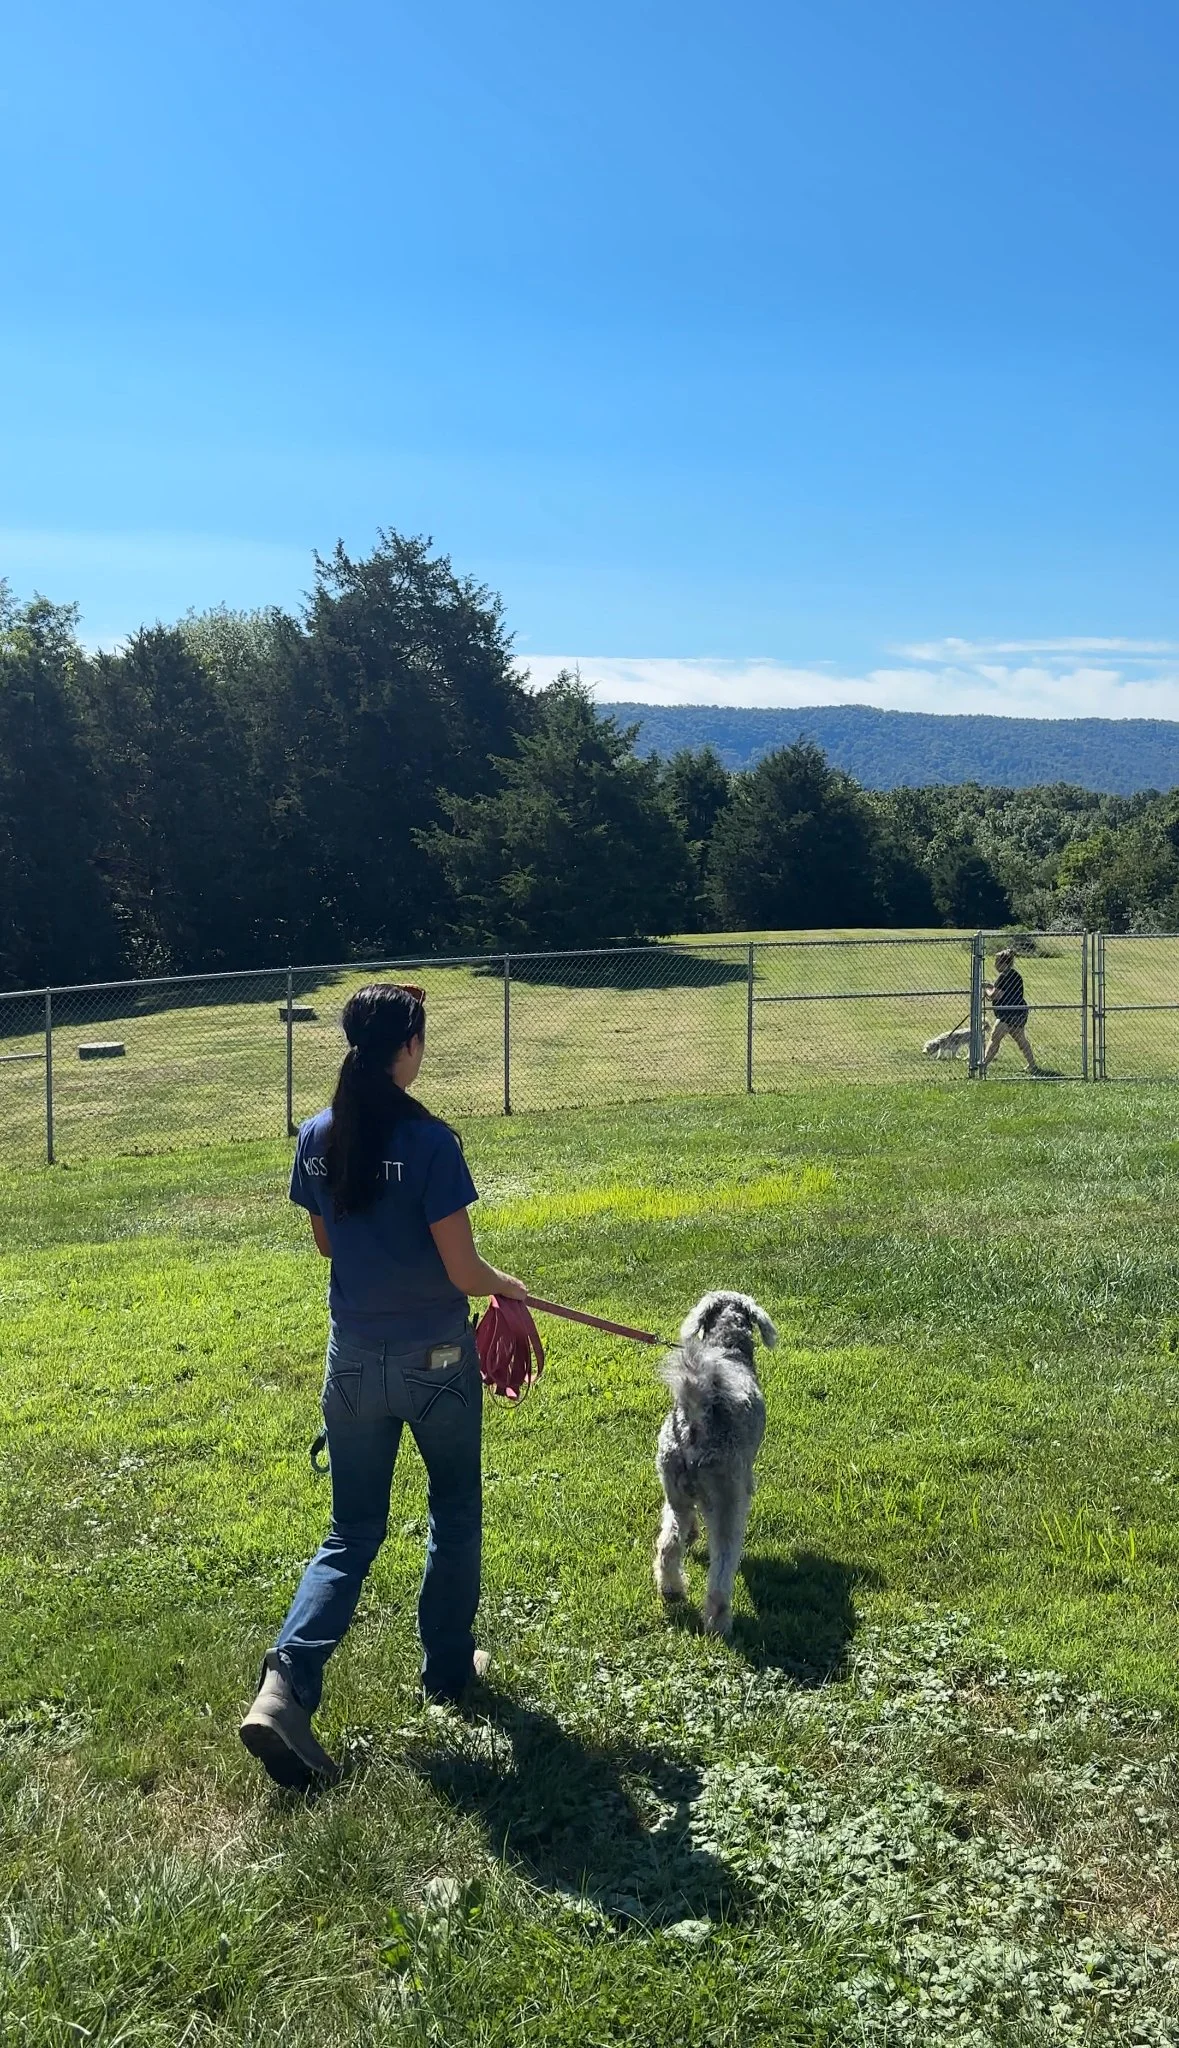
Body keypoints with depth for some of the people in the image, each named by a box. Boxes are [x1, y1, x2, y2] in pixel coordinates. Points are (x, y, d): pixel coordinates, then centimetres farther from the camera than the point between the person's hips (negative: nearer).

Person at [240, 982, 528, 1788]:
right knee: (455, 1512, 20)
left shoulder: (317, 1138, -3)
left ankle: (287, 1682, -2)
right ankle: (448, 1667, 34)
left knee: (352, 1532, 14)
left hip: (354, 1360, 4)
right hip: (436, 1358, -4)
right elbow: (463, 1271, -16)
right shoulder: (430, 1140, -19)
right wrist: (507, 1286, 4)